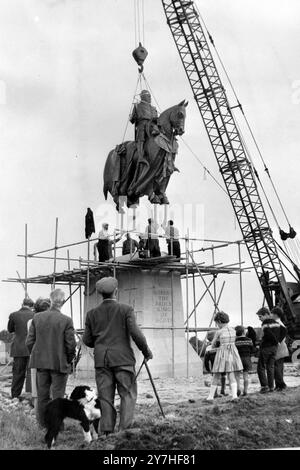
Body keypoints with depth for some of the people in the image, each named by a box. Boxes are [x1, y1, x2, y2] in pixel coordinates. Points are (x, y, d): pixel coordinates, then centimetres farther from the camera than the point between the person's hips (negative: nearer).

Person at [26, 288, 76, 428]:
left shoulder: (37, 317, -4)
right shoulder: (66, 320, -15)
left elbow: (29, 341, -1)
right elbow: (71, 345, -13)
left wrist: (37, 355, 13)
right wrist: (69, 360, 4)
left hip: (41, 362, 4)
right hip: (59, 363, -3)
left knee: (42, 394, 15)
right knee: (58, 395, 7)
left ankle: (43, 424, 24)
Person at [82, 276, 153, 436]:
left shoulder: (92, 313, 5)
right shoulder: (126, 310, -4)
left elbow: (87, 340, 7)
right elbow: (136, 334, -11)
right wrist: (146, 351, 3)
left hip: (101, 361, 3)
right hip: (123, 359, -3)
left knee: (105, 397, 7)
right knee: (128, 394, 3)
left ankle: (106, 431, 5)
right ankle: (124, 429, -6)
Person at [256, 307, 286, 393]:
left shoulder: (265, 323, -15)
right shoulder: (275, 322, 9)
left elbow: (268, 333, -27)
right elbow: (283, 330, 11)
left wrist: (276, 341, -13)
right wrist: (279, 340, 6)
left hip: (265, 347, -7)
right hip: (274, 347, 7)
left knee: (261, 367, 1)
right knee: (270, 367, 13)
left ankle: (264, 386, -8)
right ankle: (271, 387, 12)